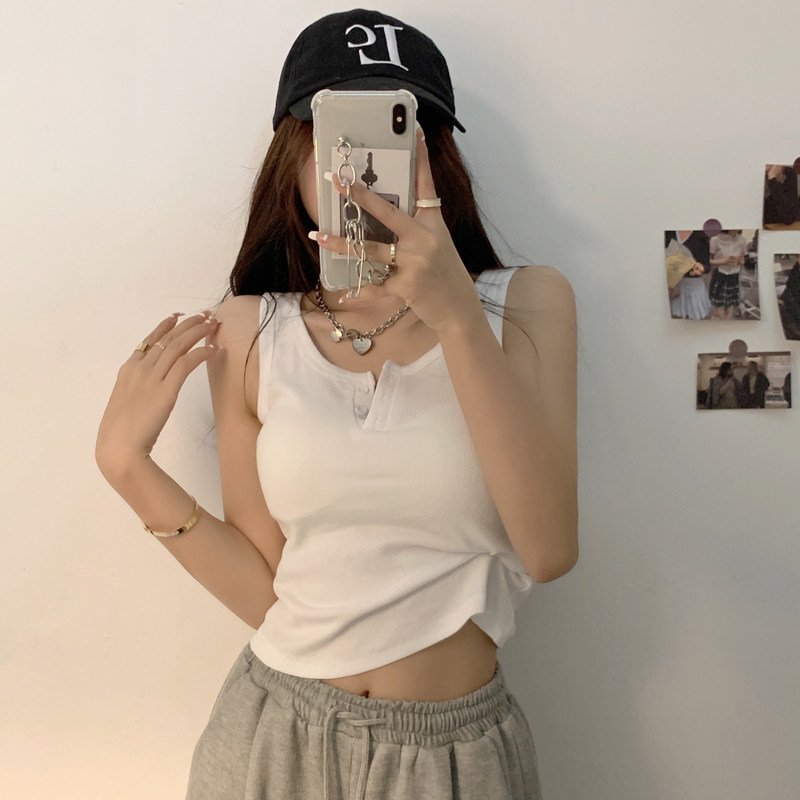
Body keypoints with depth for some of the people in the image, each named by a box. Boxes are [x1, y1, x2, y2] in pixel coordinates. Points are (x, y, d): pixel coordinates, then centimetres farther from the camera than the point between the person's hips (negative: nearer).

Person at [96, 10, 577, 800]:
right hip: (275, 731, 1)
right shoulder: (247, 333, -5)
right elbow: (267, 592, -4)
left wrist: (457, 317, -27)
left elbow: (548, 550, -21)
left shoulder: (526, 303, -8)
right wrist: (127, 463, -13)